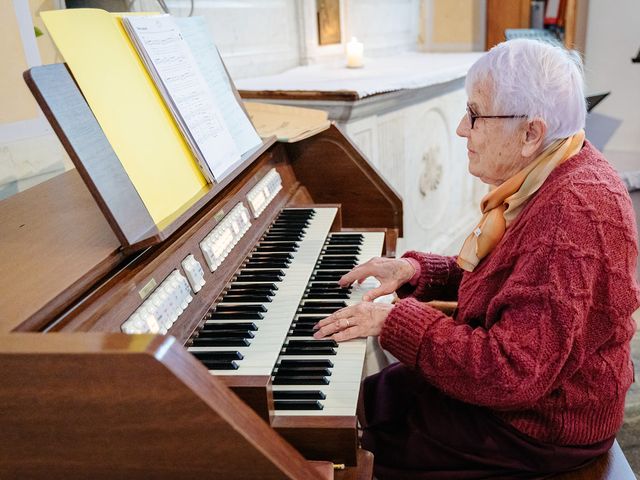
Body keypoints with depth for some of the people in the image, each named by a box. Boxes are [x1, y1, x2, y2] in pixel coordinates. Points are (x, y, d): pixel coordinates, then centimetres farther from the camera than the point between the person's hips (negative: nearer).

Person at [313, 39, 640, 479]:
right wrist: (416, 271, -1)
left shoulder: (571, 216, -32)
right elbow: (500, 279, 12)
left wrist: (396, 321, -28)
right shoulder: (553, 176, 1)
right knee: (366, 394, 15)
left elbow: (514, 373, -34)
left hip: (543, 424, -9)